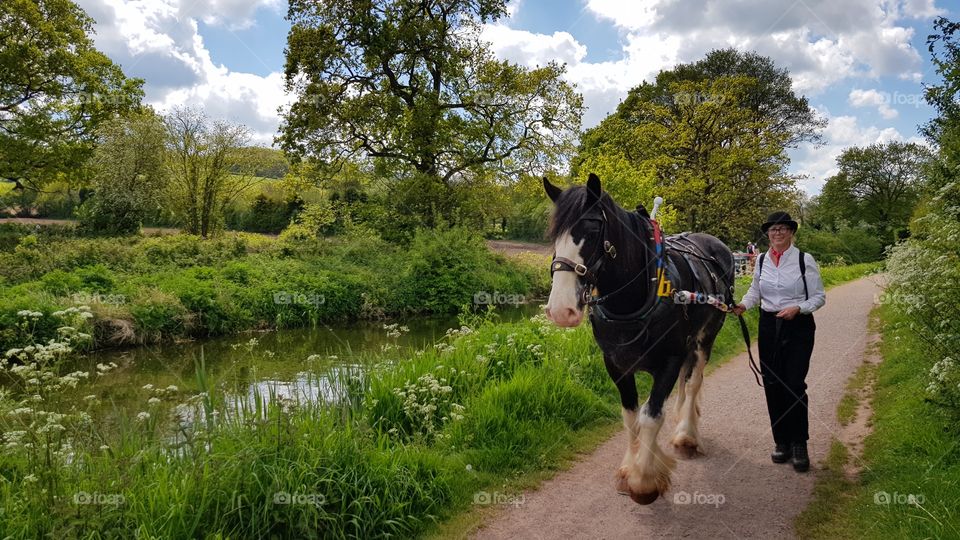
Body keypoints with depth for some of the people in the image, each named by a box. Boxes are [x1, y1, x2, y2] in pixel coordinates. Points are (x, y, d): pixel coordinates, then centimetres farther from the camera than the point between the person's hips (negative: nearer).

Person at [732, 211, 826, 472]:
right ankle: (781, 441, 20)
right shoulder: (761, 260, 5)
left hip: (798, 327, -4)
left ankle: (799, 444, 8)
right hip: (769, 326, 4)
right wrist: (743, 304, -4)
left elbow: (819, 296, -3)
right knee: (772, 385, 6)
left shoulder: (805, 260, -6)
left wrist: (797, 308, -19)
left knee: (794, 385, -7)